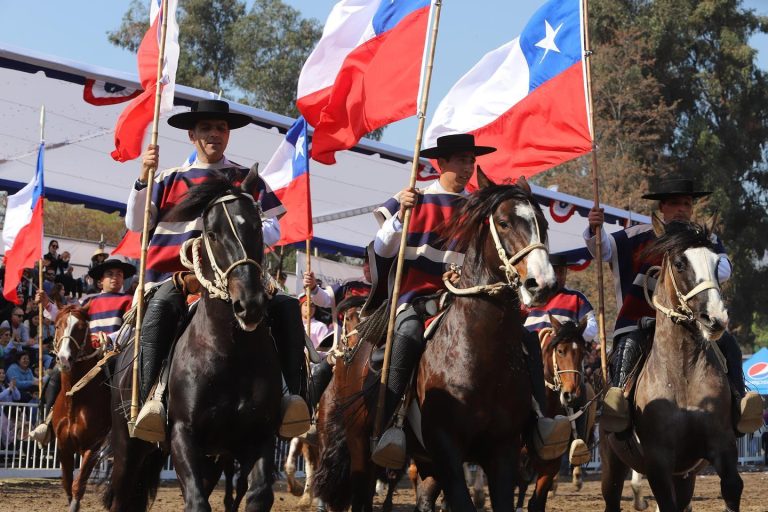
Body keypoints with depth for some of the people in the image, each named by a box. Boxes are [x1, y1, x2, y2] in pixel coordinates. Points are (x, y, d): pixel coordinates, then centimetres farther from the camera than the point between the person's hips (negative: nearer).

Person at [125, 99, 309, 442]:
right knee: (162, 308, -36)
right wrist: (143, 178, -3)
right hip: (177, 274, -1)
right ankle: (151, 398, -38)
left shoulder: (248, 180, 18)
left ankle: (292, 396, -26)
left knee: (286, 306, -24)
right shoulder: (171, 179, 16)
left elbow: (273, 230, 10)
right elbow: (135, 224, 10)